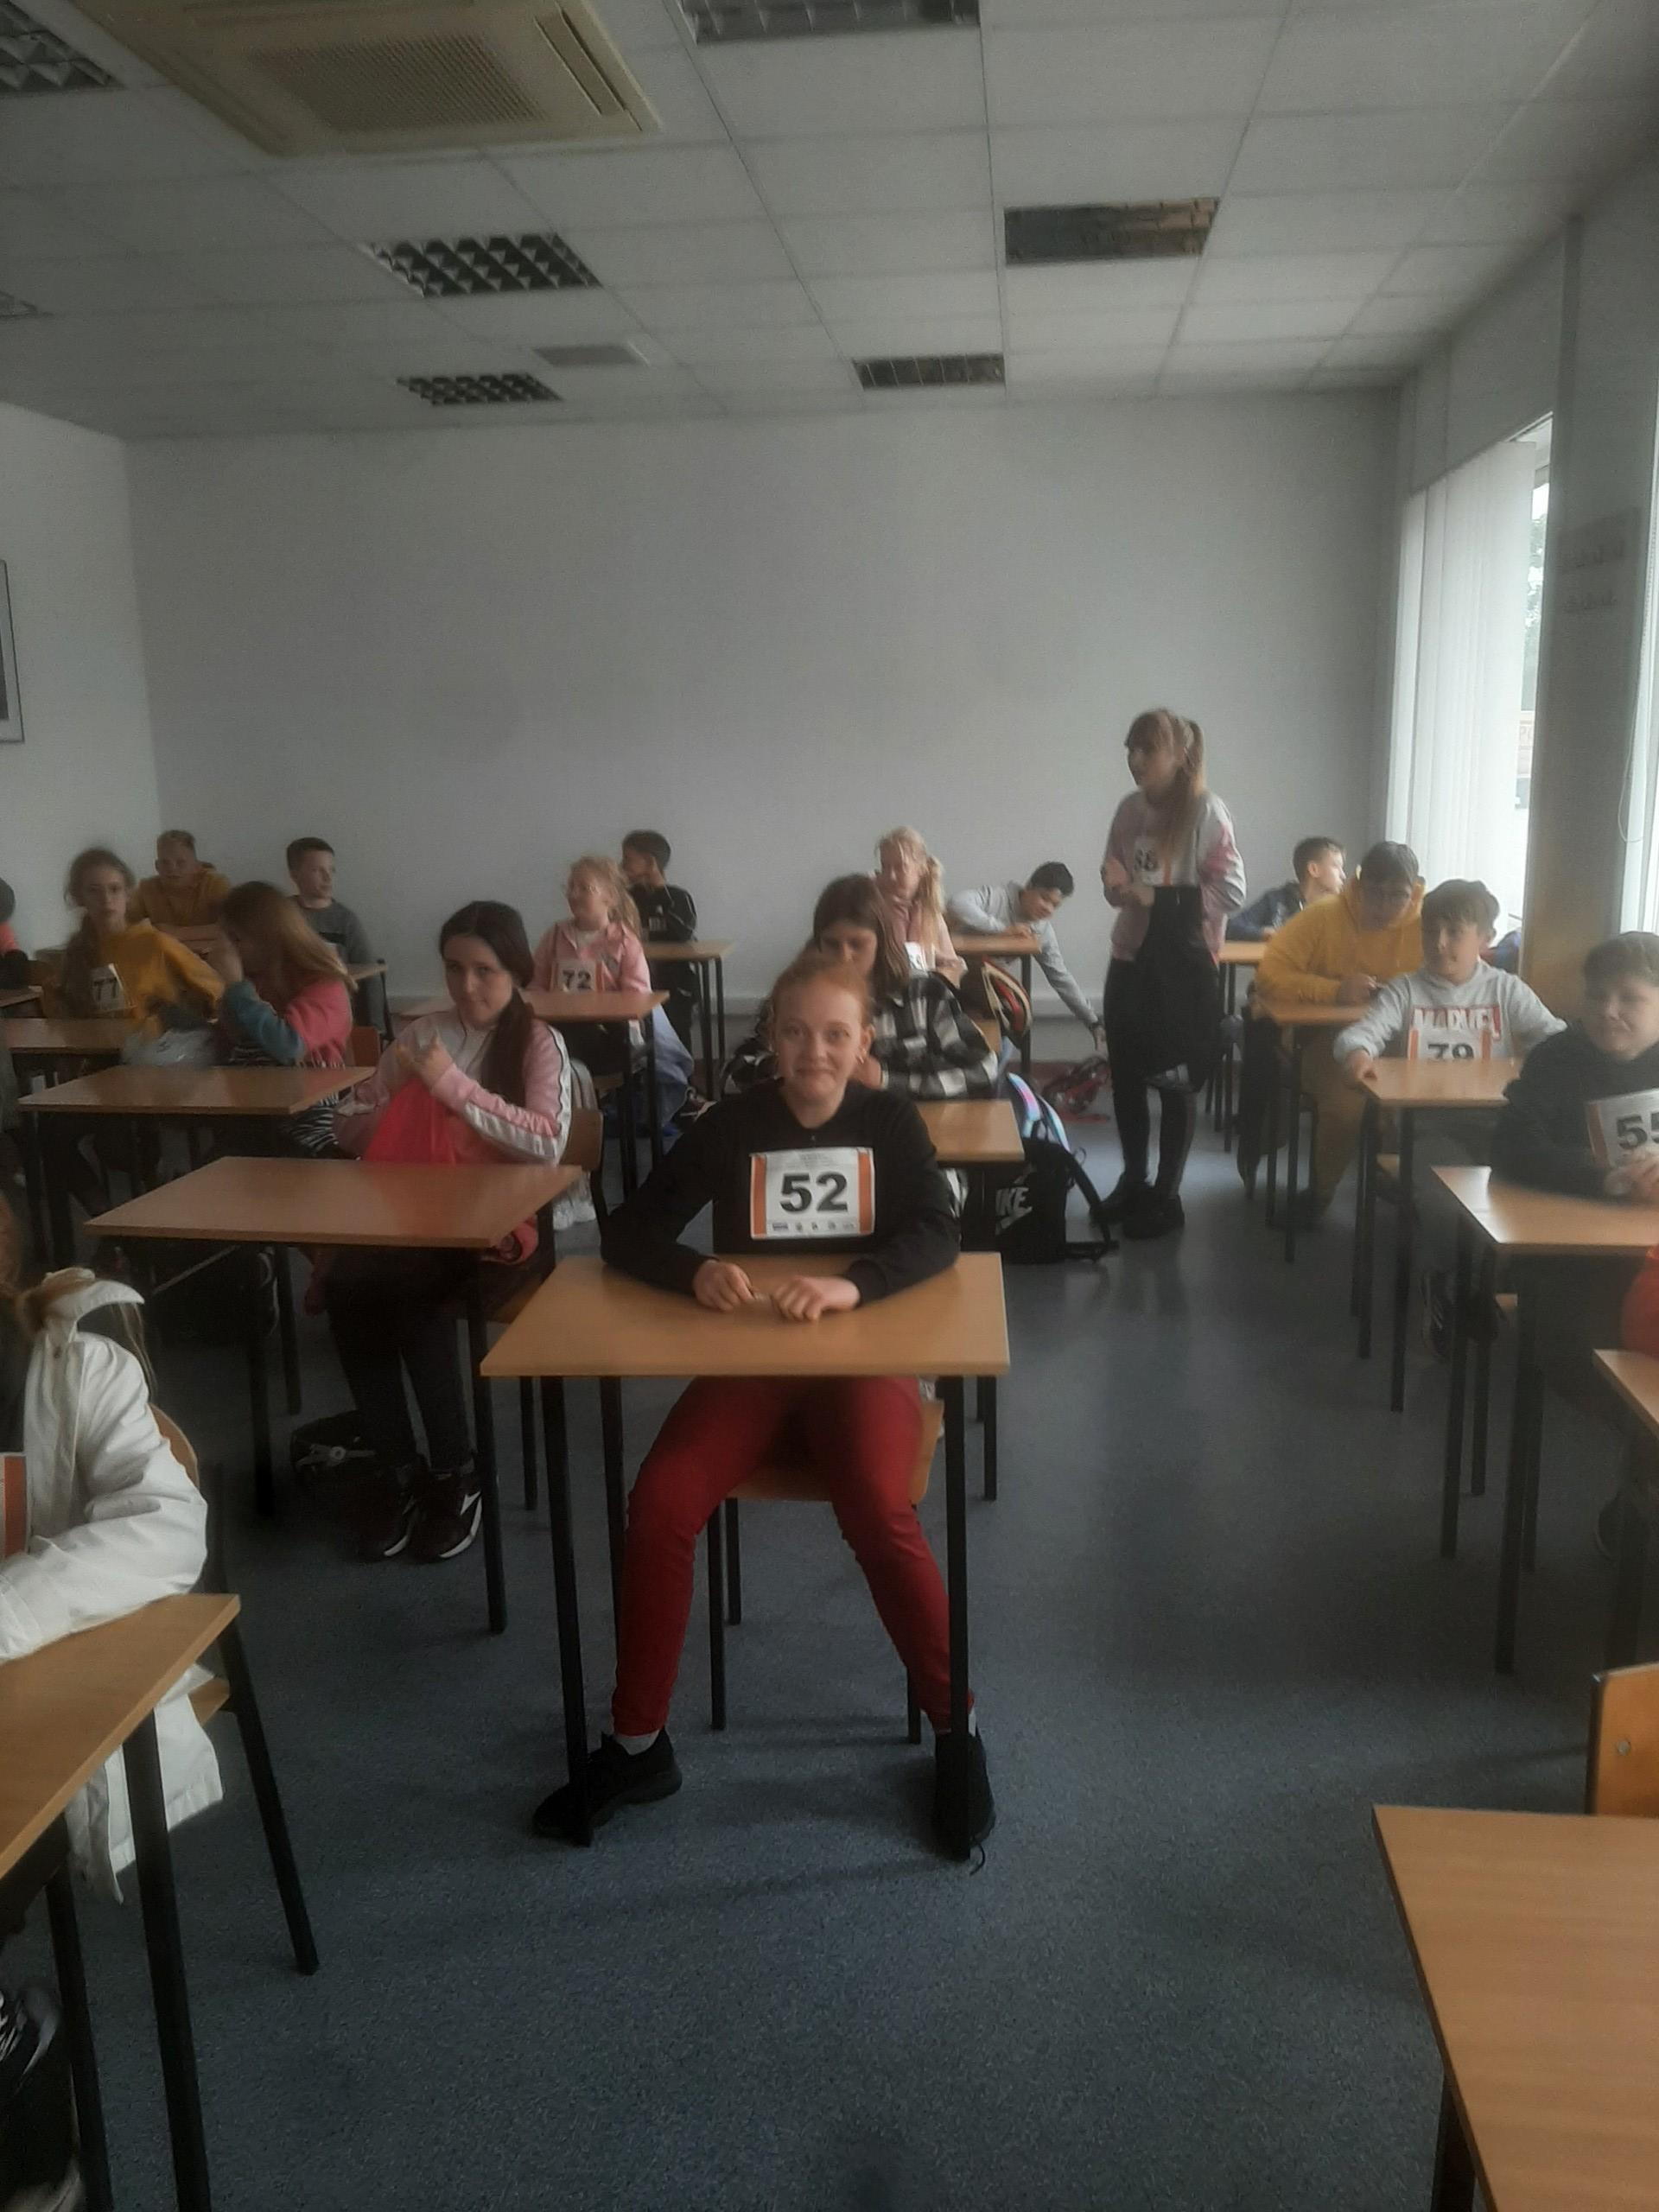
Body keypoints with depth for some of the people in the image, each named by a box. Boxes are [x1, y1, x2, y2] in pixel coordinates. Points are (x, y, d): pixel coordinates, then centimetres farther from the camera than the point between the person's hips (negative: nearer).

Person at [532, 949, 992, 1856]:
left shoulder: (890, 1121, 1)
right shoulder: (731, 1125, 2)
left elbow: (938, 1235, -13)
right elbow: (626, 1234, -2)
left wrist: (853, 1284, -33)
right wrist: (696, 1270, -25)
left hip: (863, 1357, -1)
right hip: (747, 1361, 2)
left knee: (879, 1514, -30)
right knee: (659, 1505, -24)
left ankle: (956, 1732, -7)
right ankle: (637, 1744, -3)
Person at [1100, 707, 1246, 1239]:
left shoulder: (1205, 811, -12)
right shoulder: (1131, 809, 5)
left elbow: (1231, 892, -16)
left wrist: (1157, 898, -21)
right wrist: (1118, 886, -9)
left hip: (1183, 965, -6)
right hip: (1130, 959, 6)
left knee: (1175, 1083, 6)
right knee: (1125, 1075, 12)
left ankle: (1167, 1195, 18)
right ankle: (1133, 1180, 30)